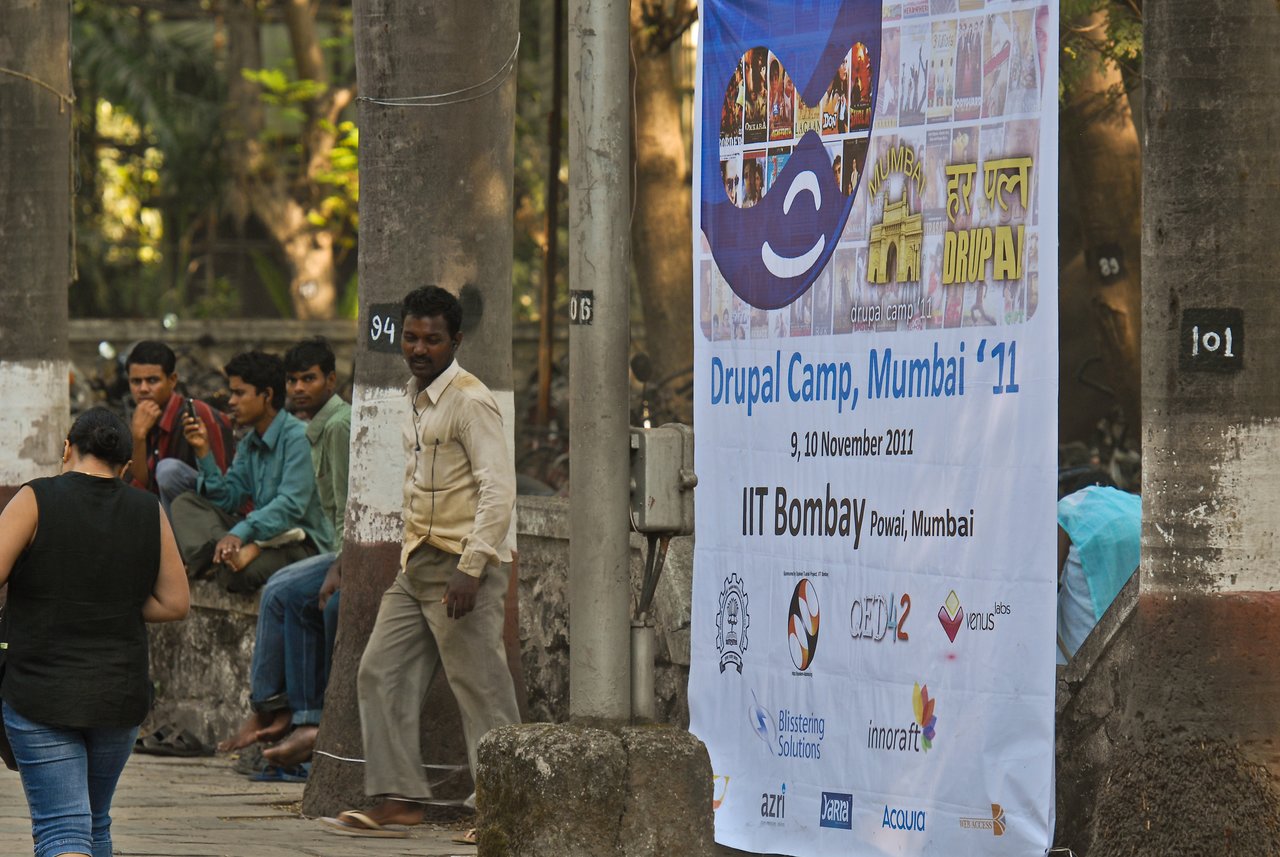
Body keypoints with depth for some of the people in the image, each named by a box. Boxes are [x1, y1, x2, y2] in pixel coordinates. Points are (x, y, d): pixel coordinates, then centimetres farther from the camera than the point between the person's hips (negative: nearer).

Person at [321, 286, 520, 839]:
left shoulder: (470, 402, -14)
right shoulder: (415, 399, 15)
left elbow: (499, 490, -21)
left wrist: (470, 570, -26)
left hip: (461, 565, -9)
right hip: (416, 565, 9)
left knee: (482, 691, -6)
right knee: (380, 674, 6)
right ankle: (397, 798, 8)